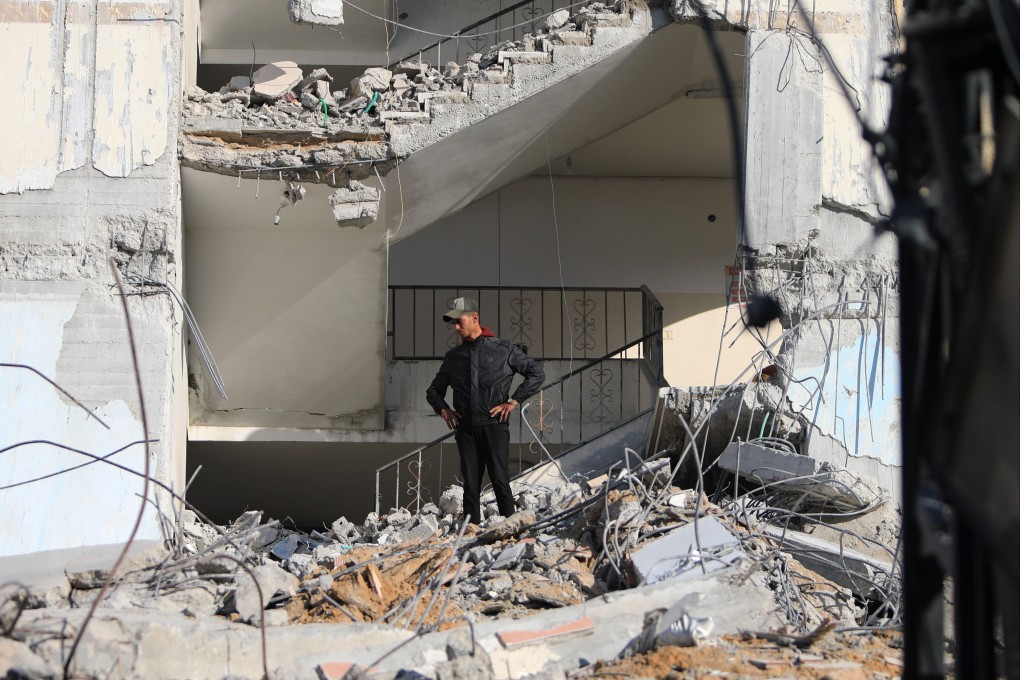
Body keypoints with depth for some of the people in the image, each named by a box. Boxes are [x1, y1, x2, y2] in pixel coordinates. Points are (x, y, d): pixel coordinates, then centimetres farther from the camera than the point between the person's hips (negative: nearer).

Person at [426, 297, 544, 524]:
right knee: (470, 485, 2)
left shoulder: (503, 349, 5)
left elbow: (537, 374, 5)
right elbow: (434, 390, 28)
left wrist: (513, 402, -2)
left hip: (494, 425, -4)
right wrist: (443, 409, 7)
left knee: (500, 479, -10)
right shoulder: (453, 357, 16)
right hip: (465, 428, 4)